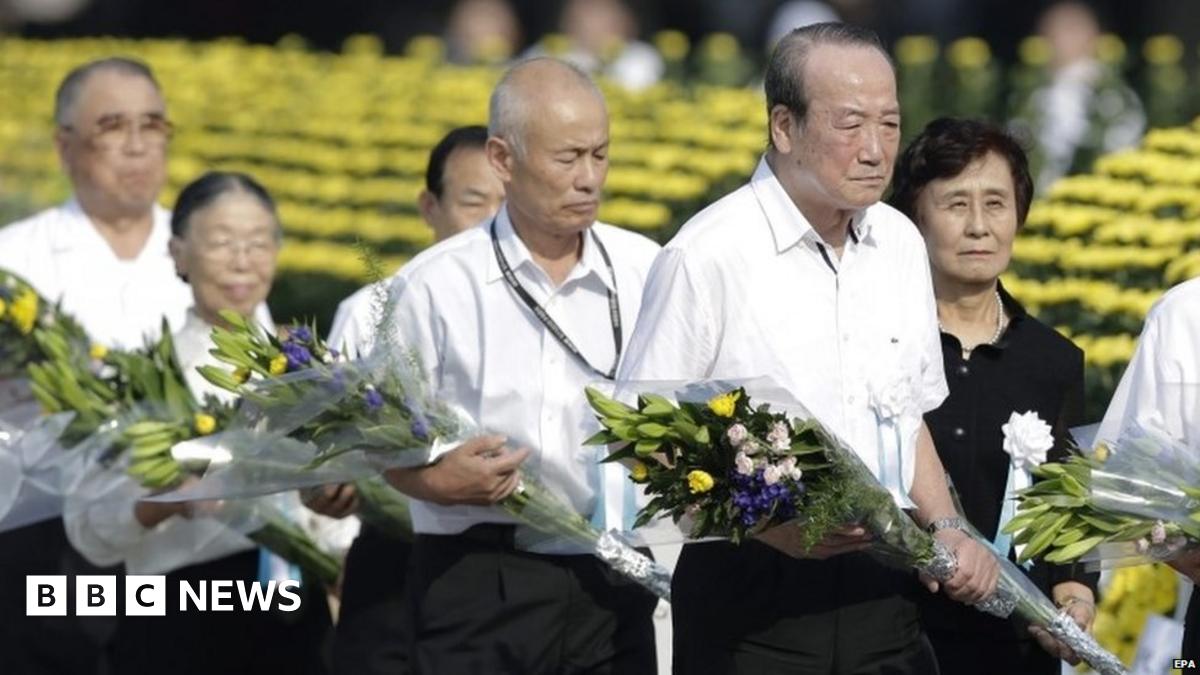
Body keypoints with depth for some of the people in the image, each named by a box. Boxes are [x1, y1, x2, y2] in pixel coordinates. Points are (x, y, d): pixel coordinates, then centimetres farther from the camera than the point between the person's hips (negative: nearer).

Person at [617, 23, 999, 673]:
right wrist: (767, 525, -21)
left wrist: (946, 530, 5)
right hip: (753, 592, -5)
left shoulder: (900, 245, 10)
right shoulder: (707, 257, -11)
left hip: (883, 588, 5)